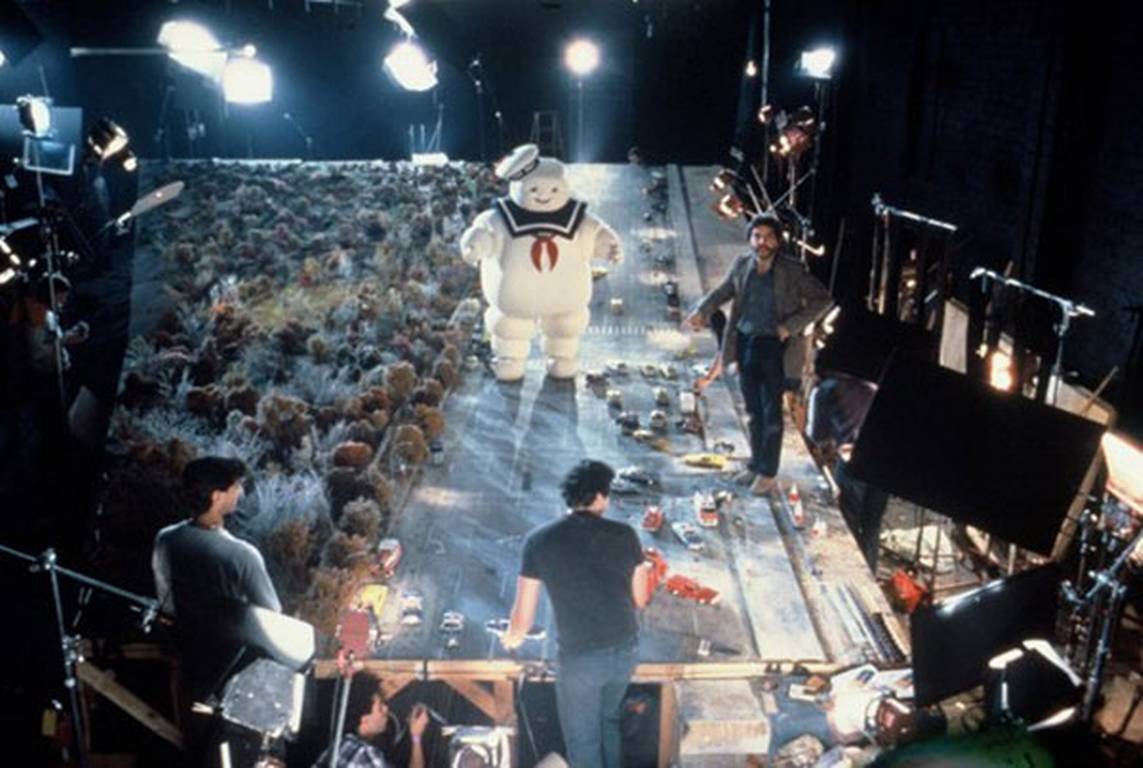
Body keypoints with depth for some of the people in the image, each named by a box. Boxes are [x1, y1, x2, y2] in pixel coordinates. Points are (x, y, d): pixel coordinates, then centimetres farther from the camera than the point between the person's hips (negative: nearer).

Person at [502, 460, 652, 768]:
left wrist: (512, 637, 17)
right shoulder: (624, 534, -6)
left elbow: (524, 615, -5)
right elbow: (640, 600, 5)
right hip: (625, 650, 3)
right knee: (608, 720, 30)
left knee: (583, 741, 16)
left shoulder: (539, 540, -10)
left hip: (580, 657, -3)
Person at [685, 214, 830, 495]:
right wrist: (702, 310, -2)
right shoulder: (741, 265, 0)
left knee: (771, 414, 2)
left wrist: (791, 326, -17)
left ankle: (768, 473, 13)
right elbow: (723, 290, 16)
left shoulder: (791, 271, -11)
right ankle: (755, 465, 29)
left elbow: (822, 298, -8)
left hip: (773, 347, -4)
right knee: (753, 412, 16)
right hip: (745, 345, 4)